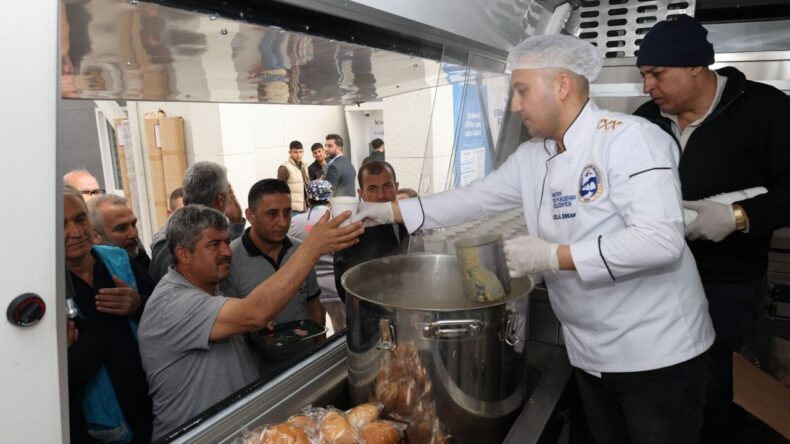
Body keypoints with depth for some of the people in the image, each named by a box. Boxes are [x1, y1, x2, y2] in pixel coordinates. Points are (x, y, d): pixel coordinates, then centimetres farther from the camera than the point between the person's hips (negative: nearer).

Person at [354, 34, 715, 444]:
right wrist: (390, 211, 2)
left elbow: (662, 240, -27)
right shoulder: (531, 157, 3)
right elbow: (474, 198, 7)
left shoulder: (628, 138, -19)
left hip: (656, 352, -6)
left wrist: (554, 256, -27)